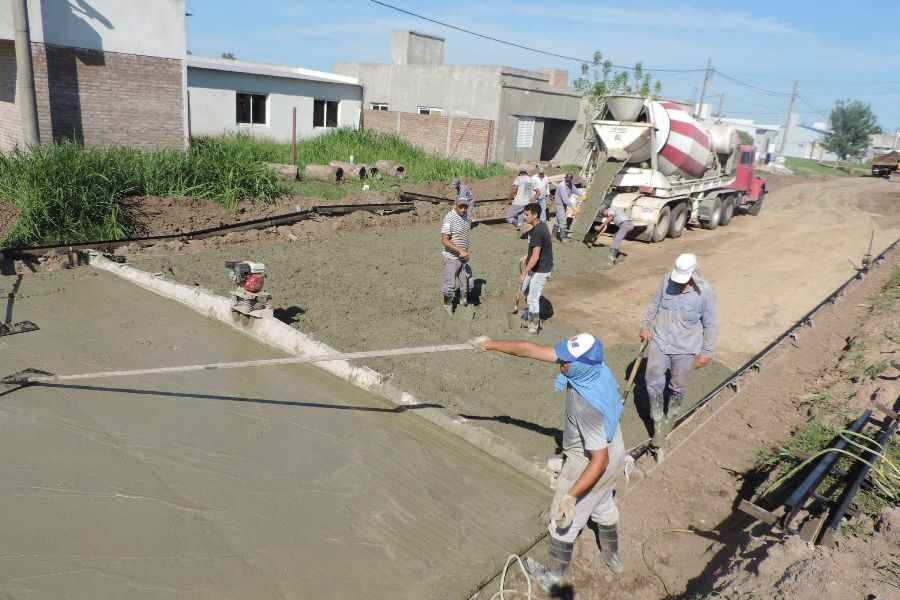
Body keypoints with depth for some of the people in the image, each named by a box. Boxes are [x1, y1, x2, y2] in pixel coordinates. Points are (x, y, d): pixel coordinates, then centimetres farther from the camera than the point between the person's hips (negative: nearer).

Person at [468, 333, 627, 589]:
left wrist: (570, 496, -38)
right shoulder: (590, 363, -19)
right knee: (604, 508, 31)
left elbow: (600, 459, -34)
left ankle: (553, 575, 38)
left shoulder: (587, 405, -41)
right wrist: (492, 344, -8)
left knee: (563, 520, 15)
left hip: (590, 465, -8)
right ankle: (612, 557, 54)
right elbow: (532, 349, -14)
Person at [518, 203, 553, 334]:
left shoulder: (537, 232, -27)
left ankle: (533, 327, 13)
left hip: (540, 270, -10)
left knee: (533, 298, 0)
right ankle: (531, 313, 45)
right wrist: (526, 256, 20)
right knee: (525, 289, 26)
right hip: (537, 267, 10)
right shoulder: (541, 225, 3)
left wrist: (524, 273, -27)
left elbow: (535, 256, -30)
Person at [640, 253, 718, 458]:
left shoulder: (704, 292, -18)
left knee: (677, 386, 11)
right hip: (660, 341, 2)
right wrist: (646, 325, 11)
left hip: (685, 348, -2)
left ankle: (671, 416, 39)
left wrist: (706, 352, -4)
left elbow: (711, 325, -8)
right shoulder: (667, 279, -10)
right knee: (653, 379, -5)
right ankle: (657, 423, 9)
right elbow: (654, 303, 7)